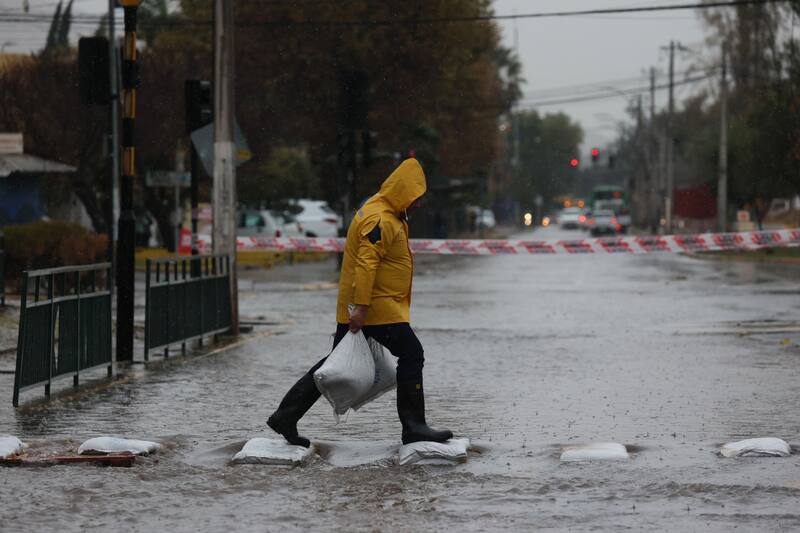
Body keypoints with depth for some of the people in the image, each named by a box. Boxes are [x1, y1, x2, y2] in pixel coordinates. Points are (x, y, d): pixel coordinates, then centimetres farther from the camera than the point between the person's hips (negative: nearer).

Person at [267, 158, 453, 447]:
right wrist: (361, 307, -28)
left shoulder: (385, 215, 17)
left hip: (357, 309, 11)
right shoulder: (381, 220, -17)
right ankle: (413, 426, -3)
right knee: (411, 354, -5)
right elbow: (366, 264, -24)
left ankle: (285, 417, 13)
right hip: (377, 306, -11)